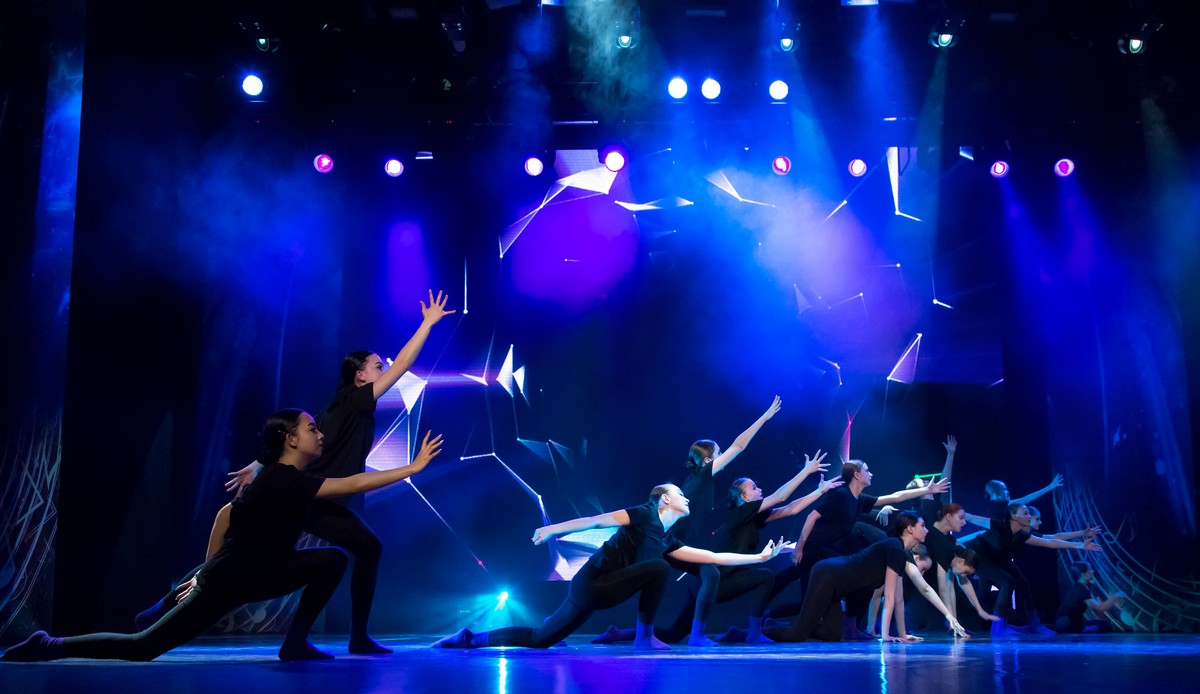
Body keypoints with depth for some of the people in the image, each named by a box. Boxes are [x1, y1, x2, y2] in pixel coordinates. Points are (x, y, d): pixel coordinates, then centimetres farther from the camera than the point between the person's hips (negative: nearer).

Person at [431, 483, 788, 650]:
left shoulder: (668, 540, 18)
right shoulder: (645, 515, -5)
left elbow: (712, 557, 19)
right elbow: (598, 520, -10)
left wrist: (760, 556, 19)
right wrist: (553, 528, -16)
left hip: (599, 592, 8)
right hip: (591, 585, -8)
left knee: (541, 639, 10)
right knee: (658, 567, -16)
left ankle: (471, 638, 16)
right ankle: (645, 636, -4)